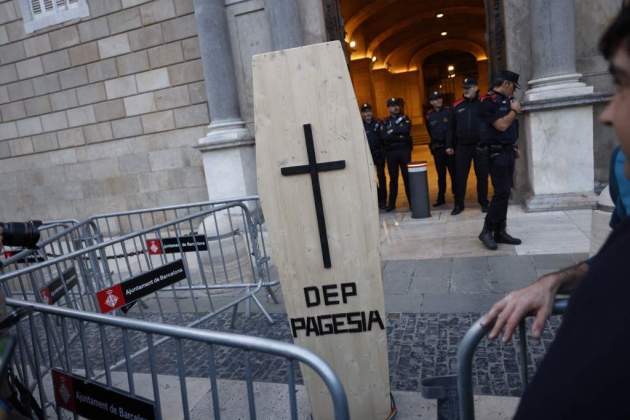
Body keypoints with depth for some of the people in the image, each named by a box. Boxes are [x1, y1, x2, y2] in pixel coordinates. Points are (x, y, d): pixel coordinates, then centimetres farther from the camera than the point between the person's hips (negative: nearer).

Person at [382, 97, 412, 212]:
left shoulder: (405, 118, 7)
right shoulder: (385, 122, 8)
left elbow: (406, 130, -14)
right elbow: (385, 137, -8)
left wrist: (392, 130, -10)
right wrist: (399, 136, -15)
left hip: (404, 150, -1)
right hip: (391, 152, 1)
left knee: (407, 176, 1)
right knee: (393, 178, 6)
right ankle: (391, 203, 13)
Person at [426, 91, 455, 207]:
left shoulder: (449, 111, -4)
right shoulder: (429, 115, 5)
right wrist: (435, 143, 11)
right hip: (437, 148, 3)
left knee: (453, 172, 0)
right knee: (441, 174, 9)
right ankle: (441, 198, 15)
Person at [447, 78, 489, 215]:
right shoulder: (457, 106, 6)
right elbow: (452, 127, 10)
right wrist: (449, 145, 7)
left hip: (480, 145, -2)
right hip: (462, 146, 2)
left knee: (482, 175, 7)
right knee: (460, 176, 4)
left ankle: (484, 202, 20)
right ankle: (459, 204, 13)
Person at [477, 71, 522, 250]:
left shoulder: (505, 100, 16)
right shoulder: (489, 101, -12)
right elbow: (502, 125, -20)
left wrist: (514, 146, 15)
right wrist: (514, 111, -5)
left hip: (508, 151, 9)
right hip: (497, 153, -9)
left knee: (504, 193, 9)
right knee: (501, 193, -11)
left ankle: (500, 232, 15)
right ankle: (486, 231, -2)